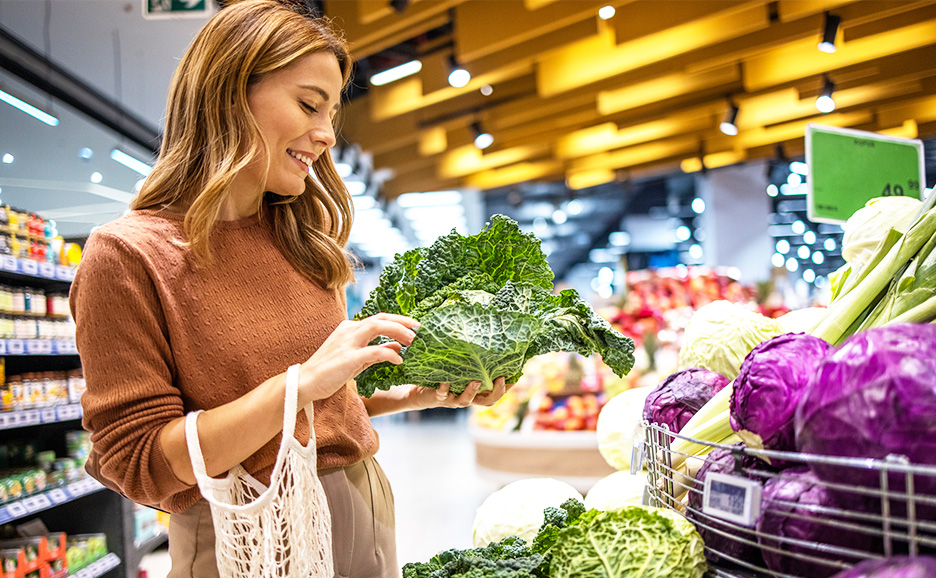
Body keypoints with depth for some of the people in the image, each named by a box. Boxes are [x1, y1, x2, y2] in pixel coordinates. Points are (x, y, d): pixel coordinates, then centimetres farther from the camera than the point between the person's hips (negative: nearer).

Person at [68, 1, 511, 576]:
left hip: (365, 516, 6)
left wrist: (414, 395, -5)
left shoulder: (303, 241, 5)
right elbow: (143, 467, -17)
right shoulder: (126, 255, -14)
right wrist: (303, 382, -25)